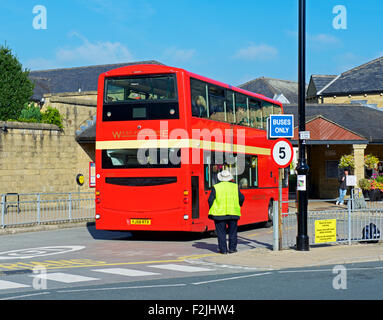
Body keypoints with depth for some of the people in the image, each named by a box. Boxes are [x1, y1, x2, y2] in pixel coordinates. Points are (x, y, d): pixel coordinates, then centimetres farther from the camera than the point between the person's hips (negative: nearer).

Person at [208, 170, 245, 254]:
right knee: (232, 232, 13)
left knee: (221, 232, 4)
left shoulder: (216, 187, -3)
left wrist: (212, 211, 9)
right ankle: (232, 248, 14)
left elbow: (210, 200, -4)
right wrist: (238, 205, 30)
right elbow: (241, 198, 10)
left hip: (219, 213, -2)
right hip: (233, 213, 2)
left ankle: (223, 249, 3)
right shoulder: (235, 187, 5)